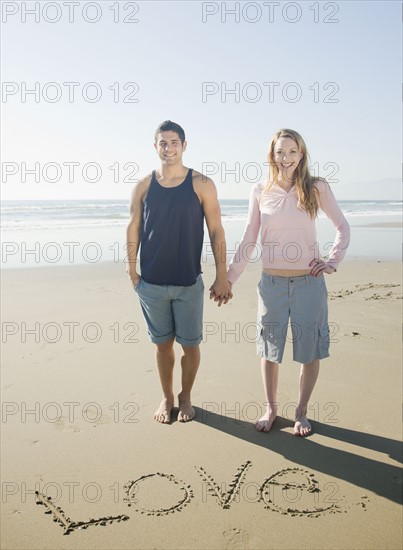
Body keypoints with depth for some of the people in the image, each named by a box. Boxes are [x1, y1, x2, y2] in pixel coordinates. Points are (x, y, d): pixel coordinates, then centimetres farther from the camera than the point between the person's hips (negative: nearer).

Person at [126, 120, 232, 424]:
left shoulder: (202, 184, -3)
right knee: (163, 343, 12)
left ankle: (186, 396, 30)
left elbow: (216, 231, -4)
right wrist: (131, 269, 1)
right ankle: (167, 397, 31)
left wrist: (222, 276, -7)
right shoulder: (144, 186, 3)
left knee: (190, 343, 7)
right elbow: (134, 229, 7)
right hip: (151, 282, 2)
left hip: (189, 282, -1)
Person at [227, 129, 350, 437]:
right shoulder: (260, 191, 1)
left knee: (309, 351, 9)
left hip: (309, 282, -1)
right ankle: (271, 408, 32)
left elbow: (342, 227, 7)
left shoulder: (316, 188, -3)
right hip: (272, 283, 1)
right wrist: (229, 279, 7)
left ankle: (301, 412, 29)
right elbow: (248, 241, 7)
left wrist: (333, 261, -5)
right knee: (270, 350, 12)